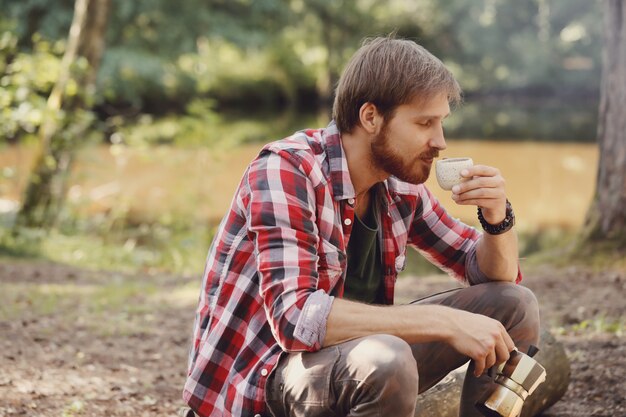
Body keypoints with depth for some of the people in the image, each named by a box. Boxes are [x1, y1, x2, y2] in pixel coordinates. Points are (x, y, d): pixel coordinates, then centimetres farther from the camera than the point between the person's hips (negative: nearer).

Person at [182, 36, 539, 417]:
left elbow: (496, 276, 12)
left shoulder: (399, 186, 0)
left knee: (514, 305, 0)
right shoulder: (285, 171, -22)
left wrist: (498, 218, -12)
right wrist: (445, 322, -34)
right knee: (388, 362, -38)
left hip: (355, 361, 8)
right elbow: (294, 317, -34)